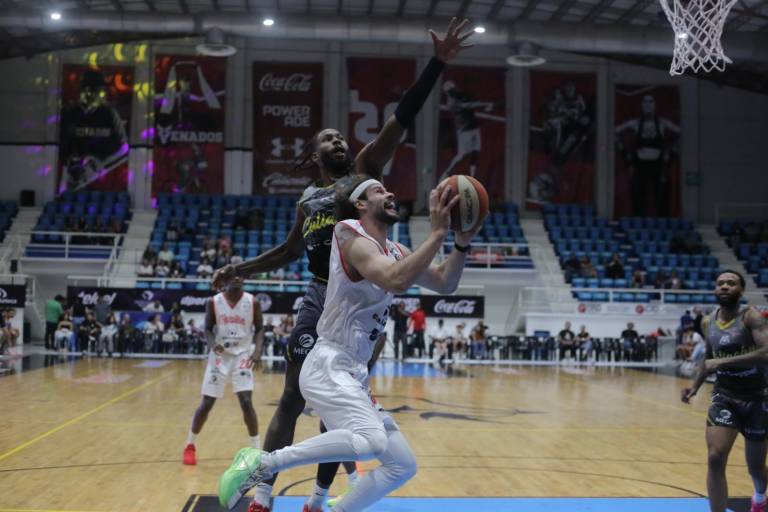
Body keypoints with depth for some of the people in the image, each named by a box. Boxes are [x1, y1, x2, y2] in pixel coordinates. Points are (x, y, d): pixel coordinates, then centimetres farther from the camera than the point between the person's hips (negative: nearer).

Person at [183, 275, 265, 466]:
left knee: (246, 402, -13)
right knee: (206, 404, 5)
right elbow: (208, 329, 2)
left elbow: (259, 329, 0)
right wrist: (213, 345, -19)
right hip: (220, 356, 1)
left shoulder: (252, 302, -7)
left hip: (242, 355, -1)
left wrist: (257, 351, -17)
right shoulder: (214, 302, -6)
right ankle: (189, 446, 24)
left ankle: (257, 451, -2)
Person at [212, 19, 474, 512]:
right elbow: (291, 250, 26)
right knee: (293, 397, 0)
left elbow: (403, 117, -7)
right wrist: (242, 269, 19)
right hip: (321, 298, 2)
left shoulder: (365, 171, 2)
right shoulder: (308, 200, 12)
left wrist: (437, 63, -14)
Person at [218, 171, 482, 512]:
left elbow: (445, 285, 15)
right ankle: (261, 462, -20)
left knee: (403, 465, 10)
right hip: (329, 366, -9)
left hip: (354, 374, 10)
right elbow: (395, 281, -30)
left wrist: (462, 243, 0)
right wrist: (437, 233, -26)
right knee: (372, 440, -34)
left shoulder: (395, 251, 15)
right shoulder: (354, 238, -12)